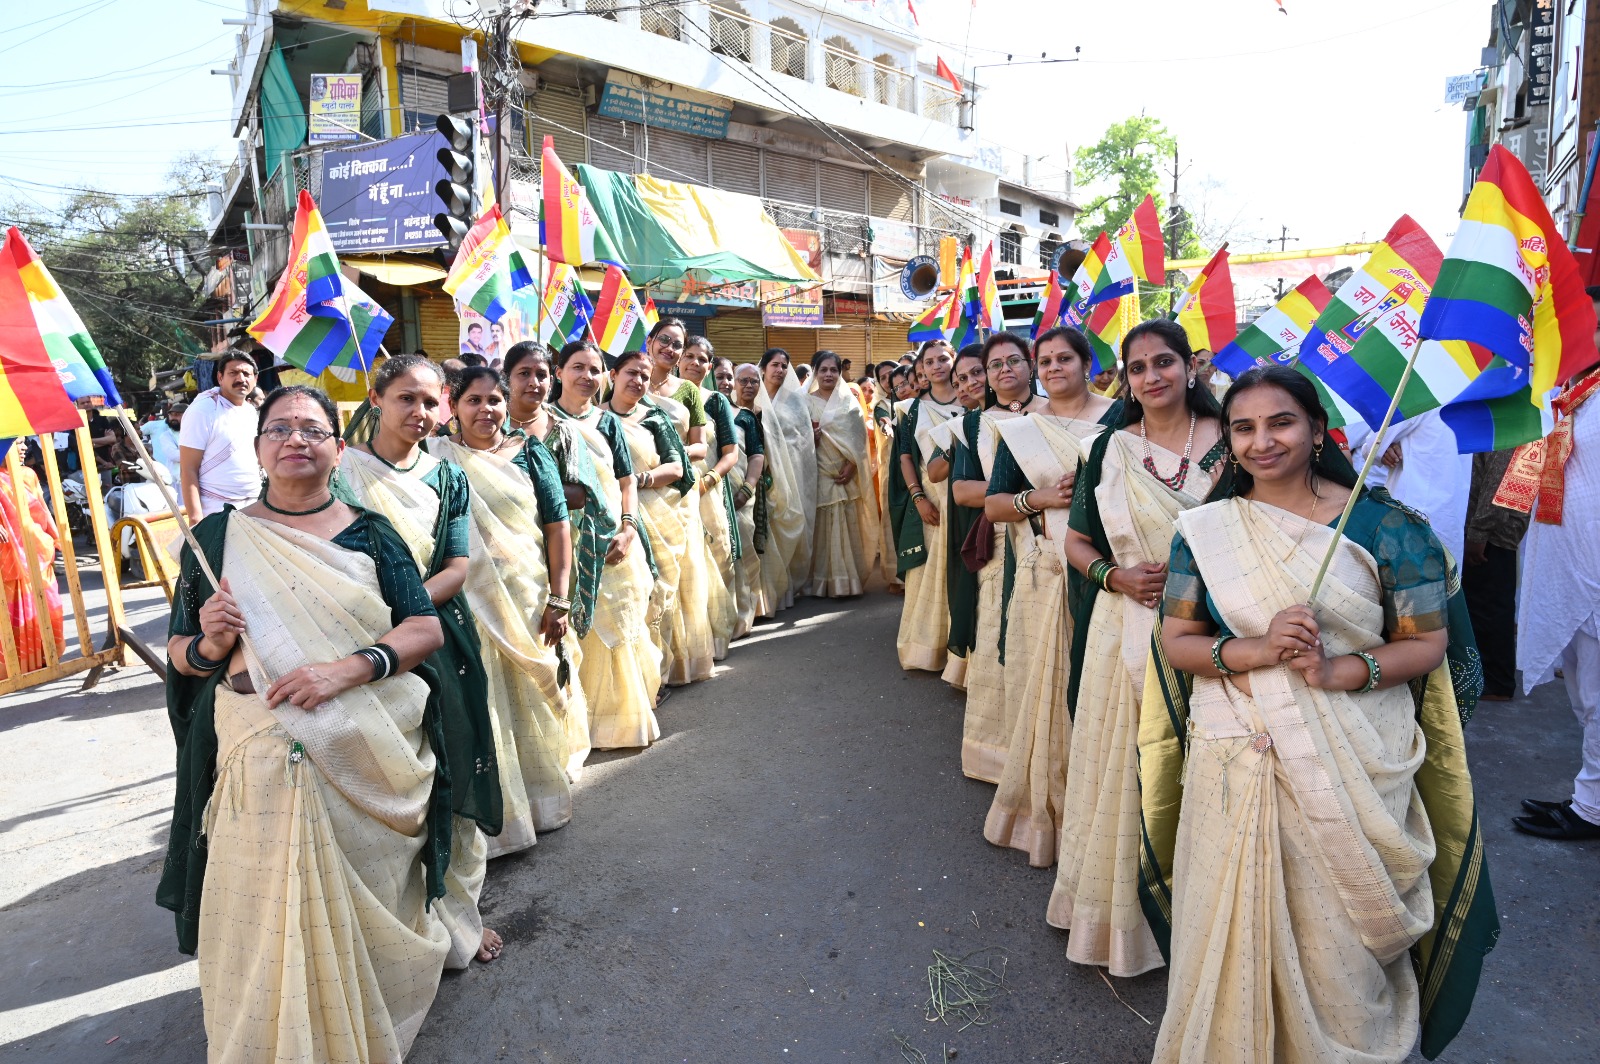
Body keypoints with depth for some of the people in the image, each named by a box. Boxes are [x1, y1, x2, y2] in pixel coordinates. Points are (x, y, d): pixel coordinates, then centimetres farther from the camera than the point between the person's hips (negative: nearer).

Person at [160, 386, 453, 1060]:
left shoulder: (368, 533, 1)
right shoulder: (218, 538, 4)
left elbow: (427, 628, -5)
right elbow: (179, 650, 10)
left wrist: (349, 668, -20)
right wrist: (208, 646, -13)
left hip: (370, 752, 0)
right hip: (262, 749, 0)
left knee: (368, 899, 13)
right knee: (273, 910, 8)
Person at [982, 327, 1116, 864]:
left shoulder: (1119, 416, 5)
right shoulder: (1020, 430, 10)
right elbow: (993, 505, 6)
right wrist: (1039, 499, -11)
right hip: (1043, 576, 2)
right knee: (1044, 686, 5)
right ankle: (1046, 808, 21)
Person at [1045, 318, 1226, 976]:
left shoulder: (1229, 441, 1)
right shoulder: (1110, 450, 5)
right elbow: (1077, 541, 9)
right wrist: (1117, 576, -10)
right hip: (1125, 633, 1)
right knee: (1125, 770, 9)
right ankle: (1124, 910, 29)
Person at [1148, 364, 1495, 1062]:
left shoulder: (1383, 525, -3)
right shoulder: (1204, 530, 0)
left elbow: (1428, 643, -3)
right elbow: (1175, 640, 0)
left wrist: (1336, 671, -20)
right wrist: (1253, 650, -19)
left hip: (1354, 764, -1)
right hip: (1237, 762, 1)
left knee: (1341, 930, 12)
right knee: (1237, 926, 12)